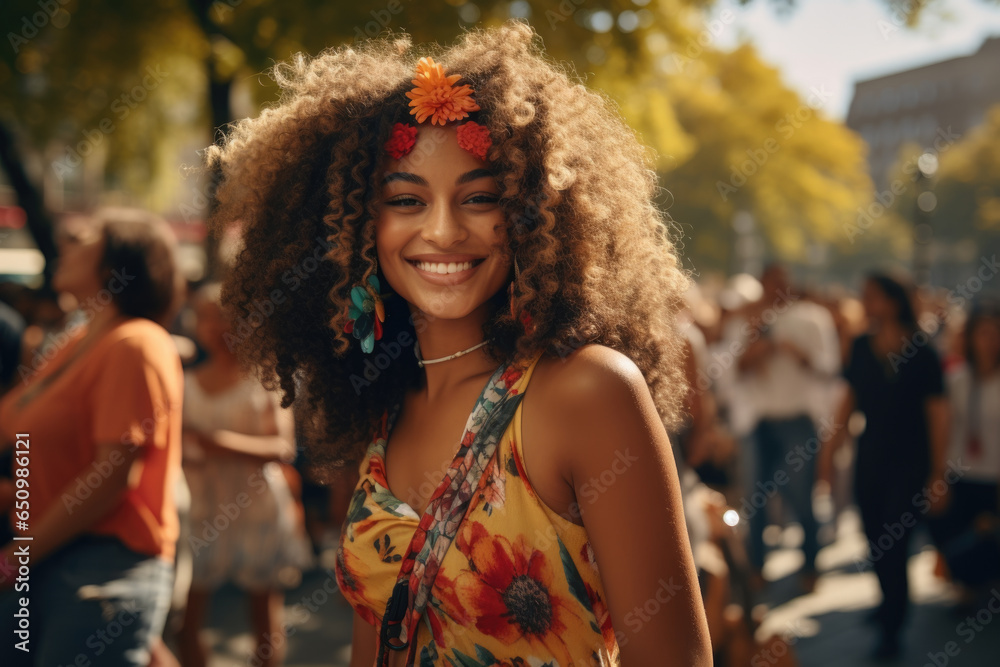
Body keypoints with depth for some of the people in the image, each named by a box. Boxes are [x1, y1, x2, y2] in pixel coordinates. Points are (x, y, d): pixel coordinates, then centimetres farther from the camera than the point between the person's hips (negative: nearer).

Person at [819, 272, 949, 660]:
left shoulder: (921, 353, -12)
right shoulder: (861, 348, 1)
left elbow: (937, 416, -8)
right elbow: (850, 399, 11)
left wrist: (937, 476, -8)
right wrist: (830, 448, 7)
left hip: (910, 463, -4)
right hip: (870, 458, 5)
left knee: (892, 542, -6)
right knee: (875, 540, 12)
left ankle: (891, 630, 8)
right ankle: (893, 603, 37)